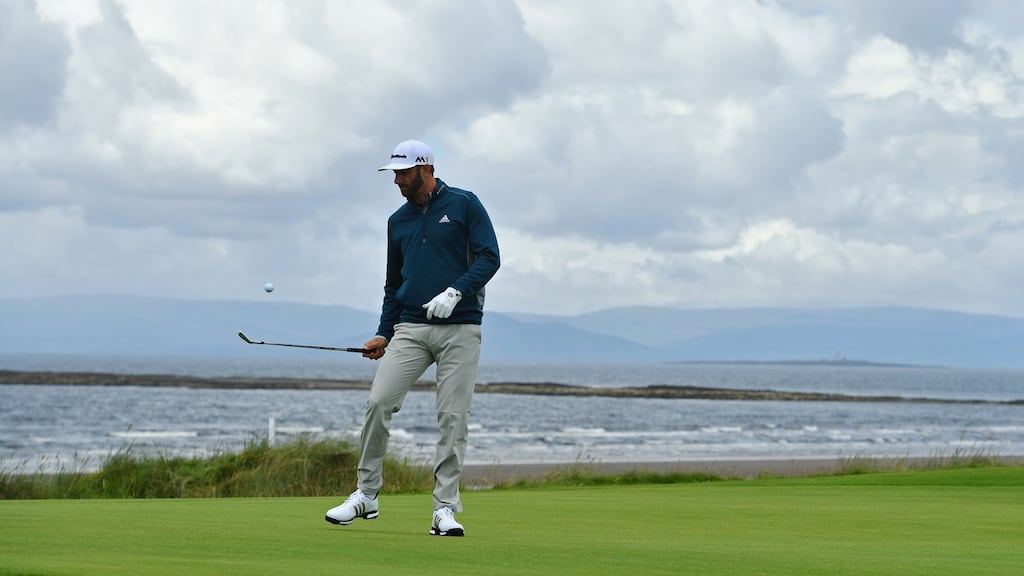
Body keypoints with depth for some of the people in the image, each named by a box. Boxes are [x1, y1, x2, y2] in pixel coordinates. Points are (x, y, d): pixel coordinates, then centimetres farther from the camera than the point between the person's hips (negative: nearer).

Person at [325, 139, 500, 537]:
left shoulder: (464, 205, 1)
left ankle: (445, 508, 0)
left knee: (453, 417, -5)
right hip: (411, 328, 4)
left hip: (460, 328, -4)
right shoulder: (398, 221, 16)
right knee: (378, 402, -10)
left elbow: (489, 257, -5)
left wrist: (455, 292, -18)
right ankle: (366, 495, 1)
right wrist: (383, 334, 13)